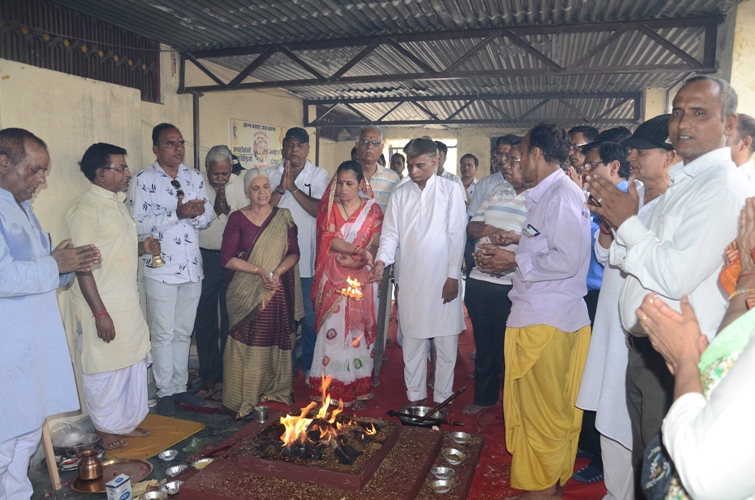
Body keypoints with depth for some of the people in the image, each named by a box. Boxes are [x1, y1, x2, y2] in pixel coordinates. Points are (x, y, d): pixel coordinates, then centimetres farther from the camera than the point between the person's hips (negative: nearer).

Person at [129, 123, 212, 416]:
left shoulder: (194, 177, 9)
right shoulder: (143, 180, -7)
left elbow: (207, 217, 6)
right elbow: (138, 225, -15)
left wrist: (196, 214, -16)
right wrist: (177, 214, -24)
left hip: (192, 268, 5)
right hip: (161, 269, -5)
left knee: (183, 333, 14)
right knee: (163, 334, 5)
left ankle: (180, 387, 27)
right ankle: (165, 392, 19)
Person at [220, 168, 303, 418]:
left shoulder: (283, 217, 5)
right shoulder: (237, 218, -3)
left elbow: (294, 253, 2)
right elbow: (227, 258, -8)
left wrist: (278, 270, -16)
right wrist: (259, 270, -16)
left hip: (279, 290, 3)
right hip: (247, 292, -2)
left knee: (276, 341, 10)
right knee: (246, 344, 2)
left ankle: (274, 389, 28)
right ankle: (242, 399, 16)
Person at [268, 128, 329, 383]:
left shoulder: (319, 175, 2)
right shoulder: (271, 175, 6)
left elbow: (320, 210, -11)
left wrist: (293, 187, -18)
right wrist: (281, 188, -18)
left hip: (309, 258, -1)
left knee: (310, 315, 6)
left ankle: (309, 366, 22)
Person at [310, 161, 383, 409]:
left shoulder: (372, 210, 4)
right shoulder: (328, 207, 6)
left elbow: (375, 246, -3)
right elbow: (329, 240, -6)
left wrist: (352, 259, -20)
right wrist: (360, 251, -19)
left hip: (360, 280, 0)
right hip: (333, 279, 1)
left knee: (358, 332, 4)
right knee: (331, 331, 0)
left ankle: (359, 390, 14)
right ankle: (329, 388, 10)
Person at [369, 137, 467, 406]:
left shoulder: (450, 191, 0)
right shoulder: (400, 194, 8)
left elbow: (456, 235, -2)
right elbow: (390, 234, 5)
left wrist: (453, 276, -6)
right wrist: (381, 260, -14)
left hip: (443, 279, -2)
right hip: (411, 280, 2)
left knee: (446, 341, 5)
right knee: (413, 341, 11)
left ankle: (443, 399, 21)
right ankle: (415, 397, 26)